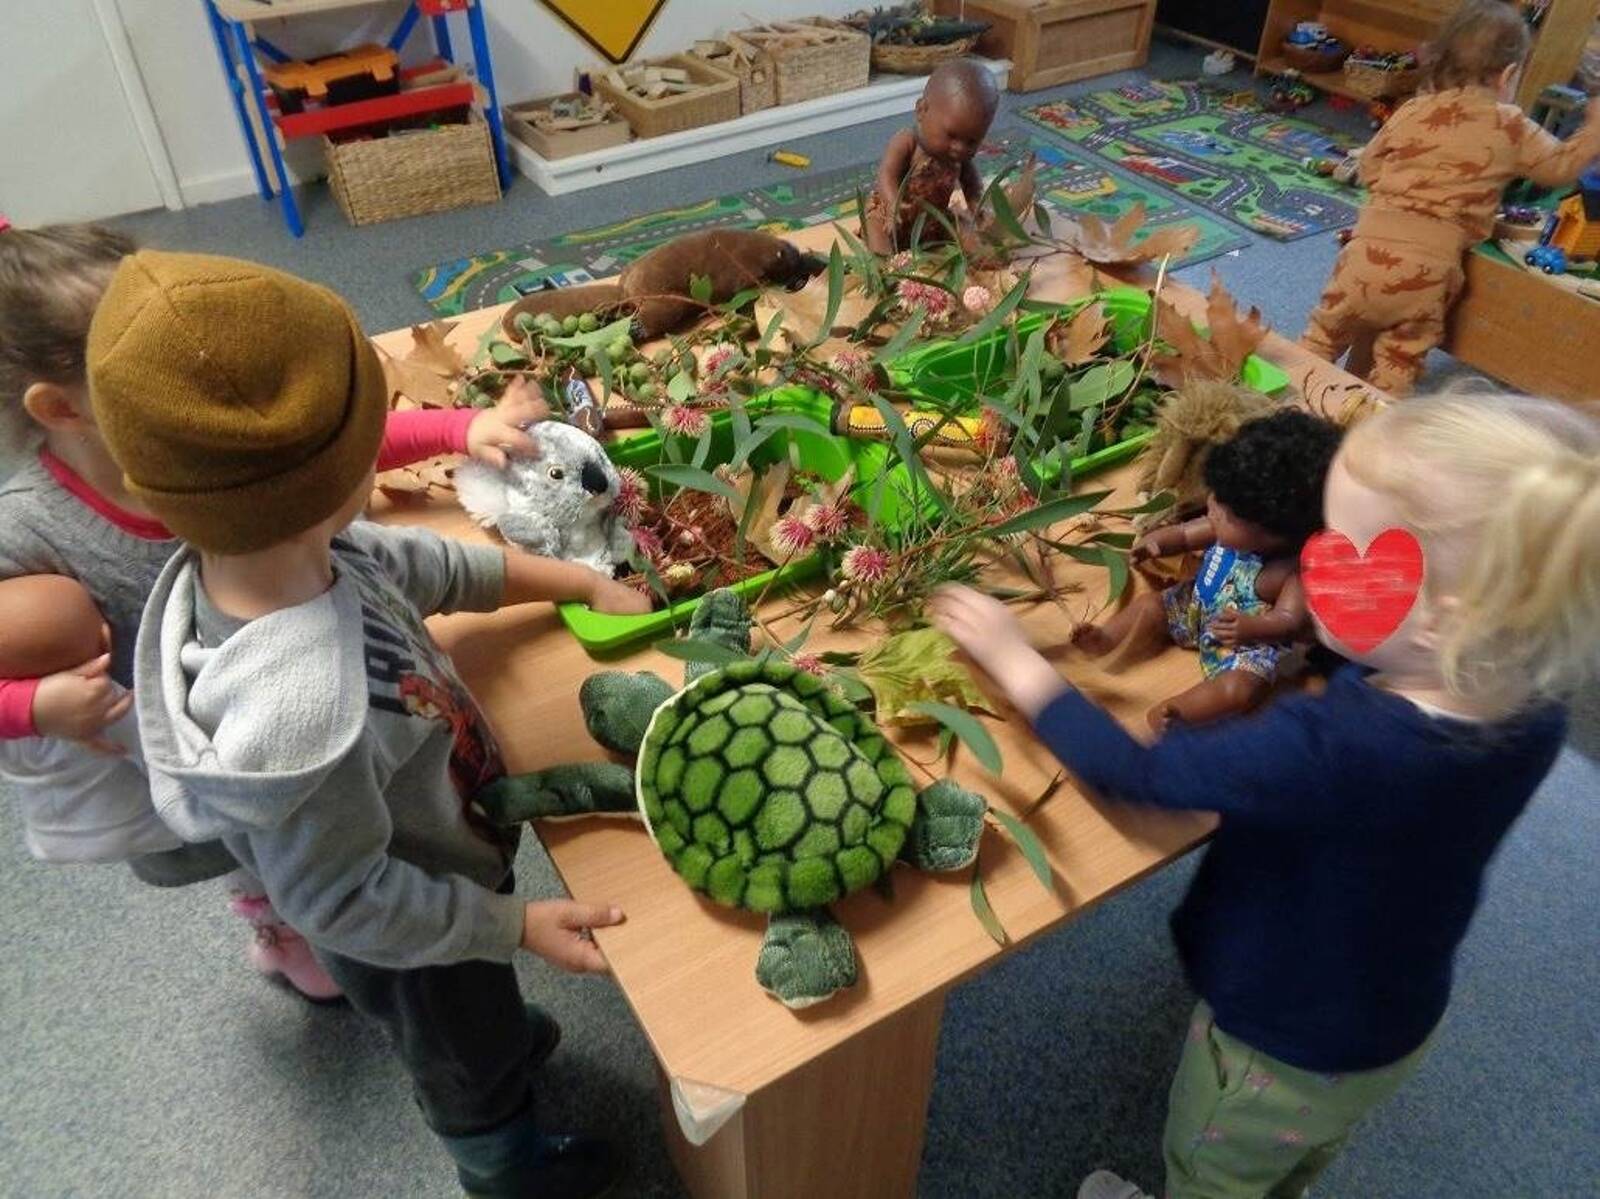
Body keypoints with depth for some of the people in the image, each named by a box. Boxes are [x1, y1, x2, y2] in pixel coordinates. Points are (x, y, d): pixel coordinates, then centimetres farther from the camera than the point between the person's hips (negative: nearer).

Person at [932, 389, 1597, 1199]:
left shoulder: (1328, 750, -46)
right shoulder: (1534, 710, -23)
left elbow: (1130, 771, -33)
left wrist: (1014, 658, -23)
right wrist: (1316, 635, -16)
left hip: (1278, 1055, -6)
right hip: (1401, 1027, 6)